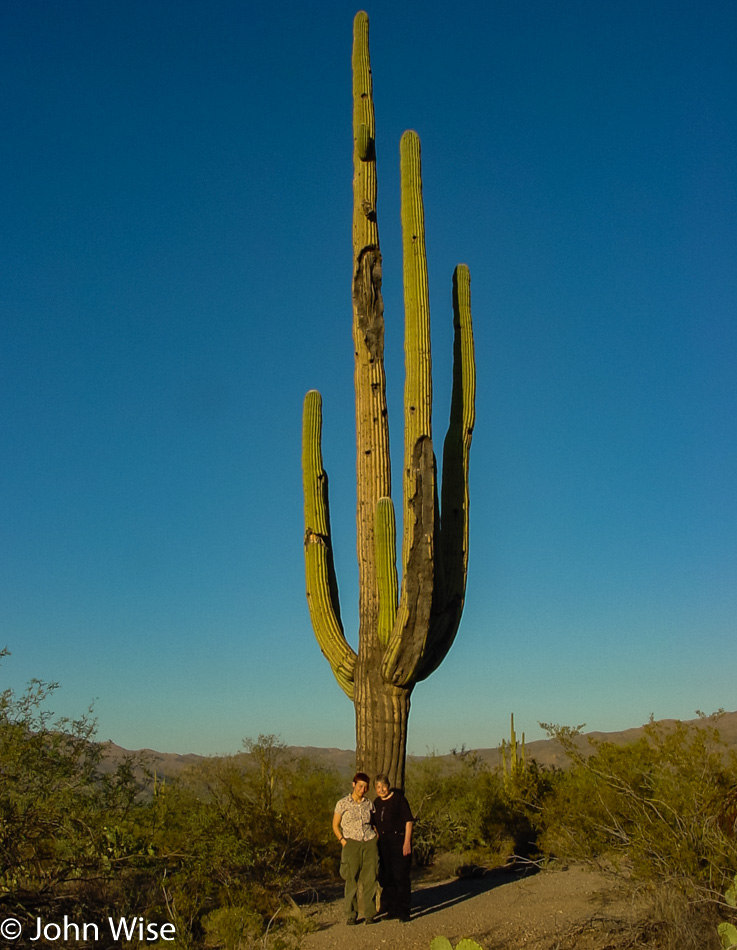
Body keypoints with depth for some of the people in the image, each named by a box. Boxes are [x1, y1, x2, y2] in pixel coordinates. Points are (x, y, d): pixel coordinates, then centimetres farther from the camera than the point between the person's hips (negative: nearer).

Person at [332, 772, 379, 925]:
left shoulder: (369, 803, 10)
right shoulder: (343, 803, 1)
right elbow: (335, 826, 6)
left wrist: (377, 836, 7)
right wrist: (343, 841, -5)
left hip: (370, 844, 3)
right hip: (352, 844, -3)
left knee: (370, 879, 1)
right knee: (351, 881, -3)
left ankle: (370, 914, 10)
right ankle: (351, 915, 6)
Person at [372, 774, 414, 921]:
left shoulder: (399, 799, -8)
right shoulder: (376, 802, 10)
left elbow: (409, 821, -10)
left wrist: (407, 842, -15)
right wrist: (376, 843, 13)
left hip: (399, 840, -6)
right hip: (383, 842, 6)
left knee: (401, 875, -6)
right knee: (385, 876, 8)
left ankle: (404, 911, 4)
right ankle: (392, 909, 20)